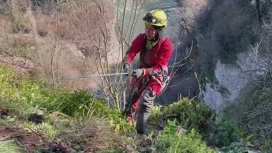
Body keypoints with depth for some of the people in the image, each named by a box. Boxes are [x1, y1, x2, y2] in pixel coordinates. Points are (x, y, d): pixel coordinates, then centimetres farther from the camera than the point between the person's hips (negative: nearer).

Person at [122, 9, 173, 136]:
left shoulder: (166, 45, -27)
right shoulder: (141, 38, -14)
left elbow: (159, 68, -28)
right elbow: (131, 52, -23)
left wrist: (143, 71, -43)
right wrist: (127, 63, -45)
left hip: (156, 75, -5)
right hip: (141, 73, 5)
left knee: (145, 102, -19)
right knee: (131, 100, 13)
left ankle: (140, 132, -6)